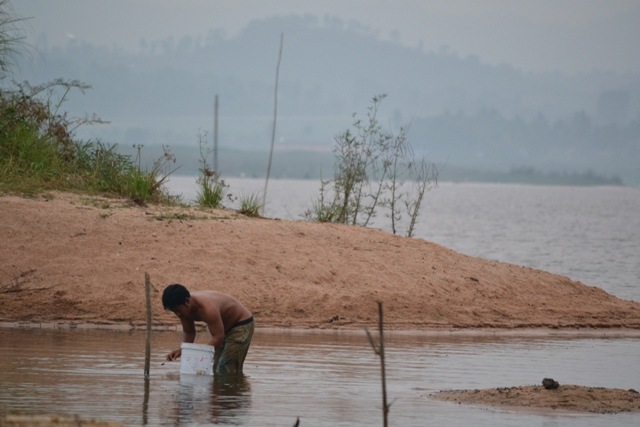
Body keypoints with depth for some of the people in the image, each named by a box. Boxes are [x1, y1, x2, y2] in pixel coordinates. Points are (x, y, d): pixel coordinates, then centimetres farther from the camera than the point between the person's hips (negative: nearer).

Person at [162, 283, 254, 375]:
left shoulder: (207, 308, -39)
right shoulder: (185, 308, -13)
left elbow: (218, 337, -35)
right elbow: (188, 332, 1)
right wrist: (182, 350, -18)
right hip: (226, 327, 9)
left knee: (226, 370, -17)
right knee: (217, 369, 10)